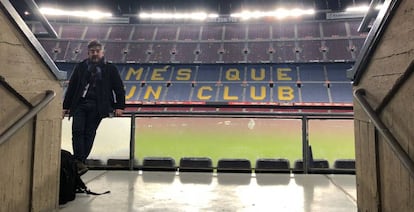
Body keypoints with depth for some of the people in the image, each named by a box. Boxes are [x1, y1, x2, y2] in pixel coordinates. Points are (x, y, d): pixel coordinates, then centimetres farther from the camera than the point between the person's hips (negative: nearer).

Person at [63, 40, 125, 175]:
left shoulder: (110, 69, 10)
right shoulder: (81, 67, 15)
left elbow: (119, 88, 9)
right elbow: (71, 87, 17)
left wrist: (119, 106, -1)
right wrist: (66, 107, 12)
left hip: (97, 107, -2)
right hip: (80, 104, 2)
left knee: (89, 133, -3)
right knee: (77, 130, -12)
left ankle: (80, 162, 2)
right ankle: (78, 162, -11)